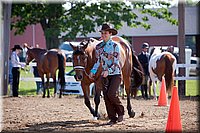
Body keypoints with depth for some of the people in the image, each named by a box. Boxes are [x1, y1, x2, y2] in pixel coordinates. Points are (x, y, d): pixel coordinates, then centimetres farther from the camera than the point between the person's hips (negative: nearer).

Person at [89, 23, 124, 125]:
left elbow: (116, 61, -12)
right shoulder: (98, 47, 7)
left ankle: (120, 112, 6)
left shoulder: (115, 45, -7)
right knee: (106, 96, 0)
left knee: (111, 94, -18)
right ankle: (112, 118, 7)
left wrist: (108, 71, -25)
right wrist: (93, 71, 1)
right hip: (104, 75, 5)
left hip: (115, 73, -5)